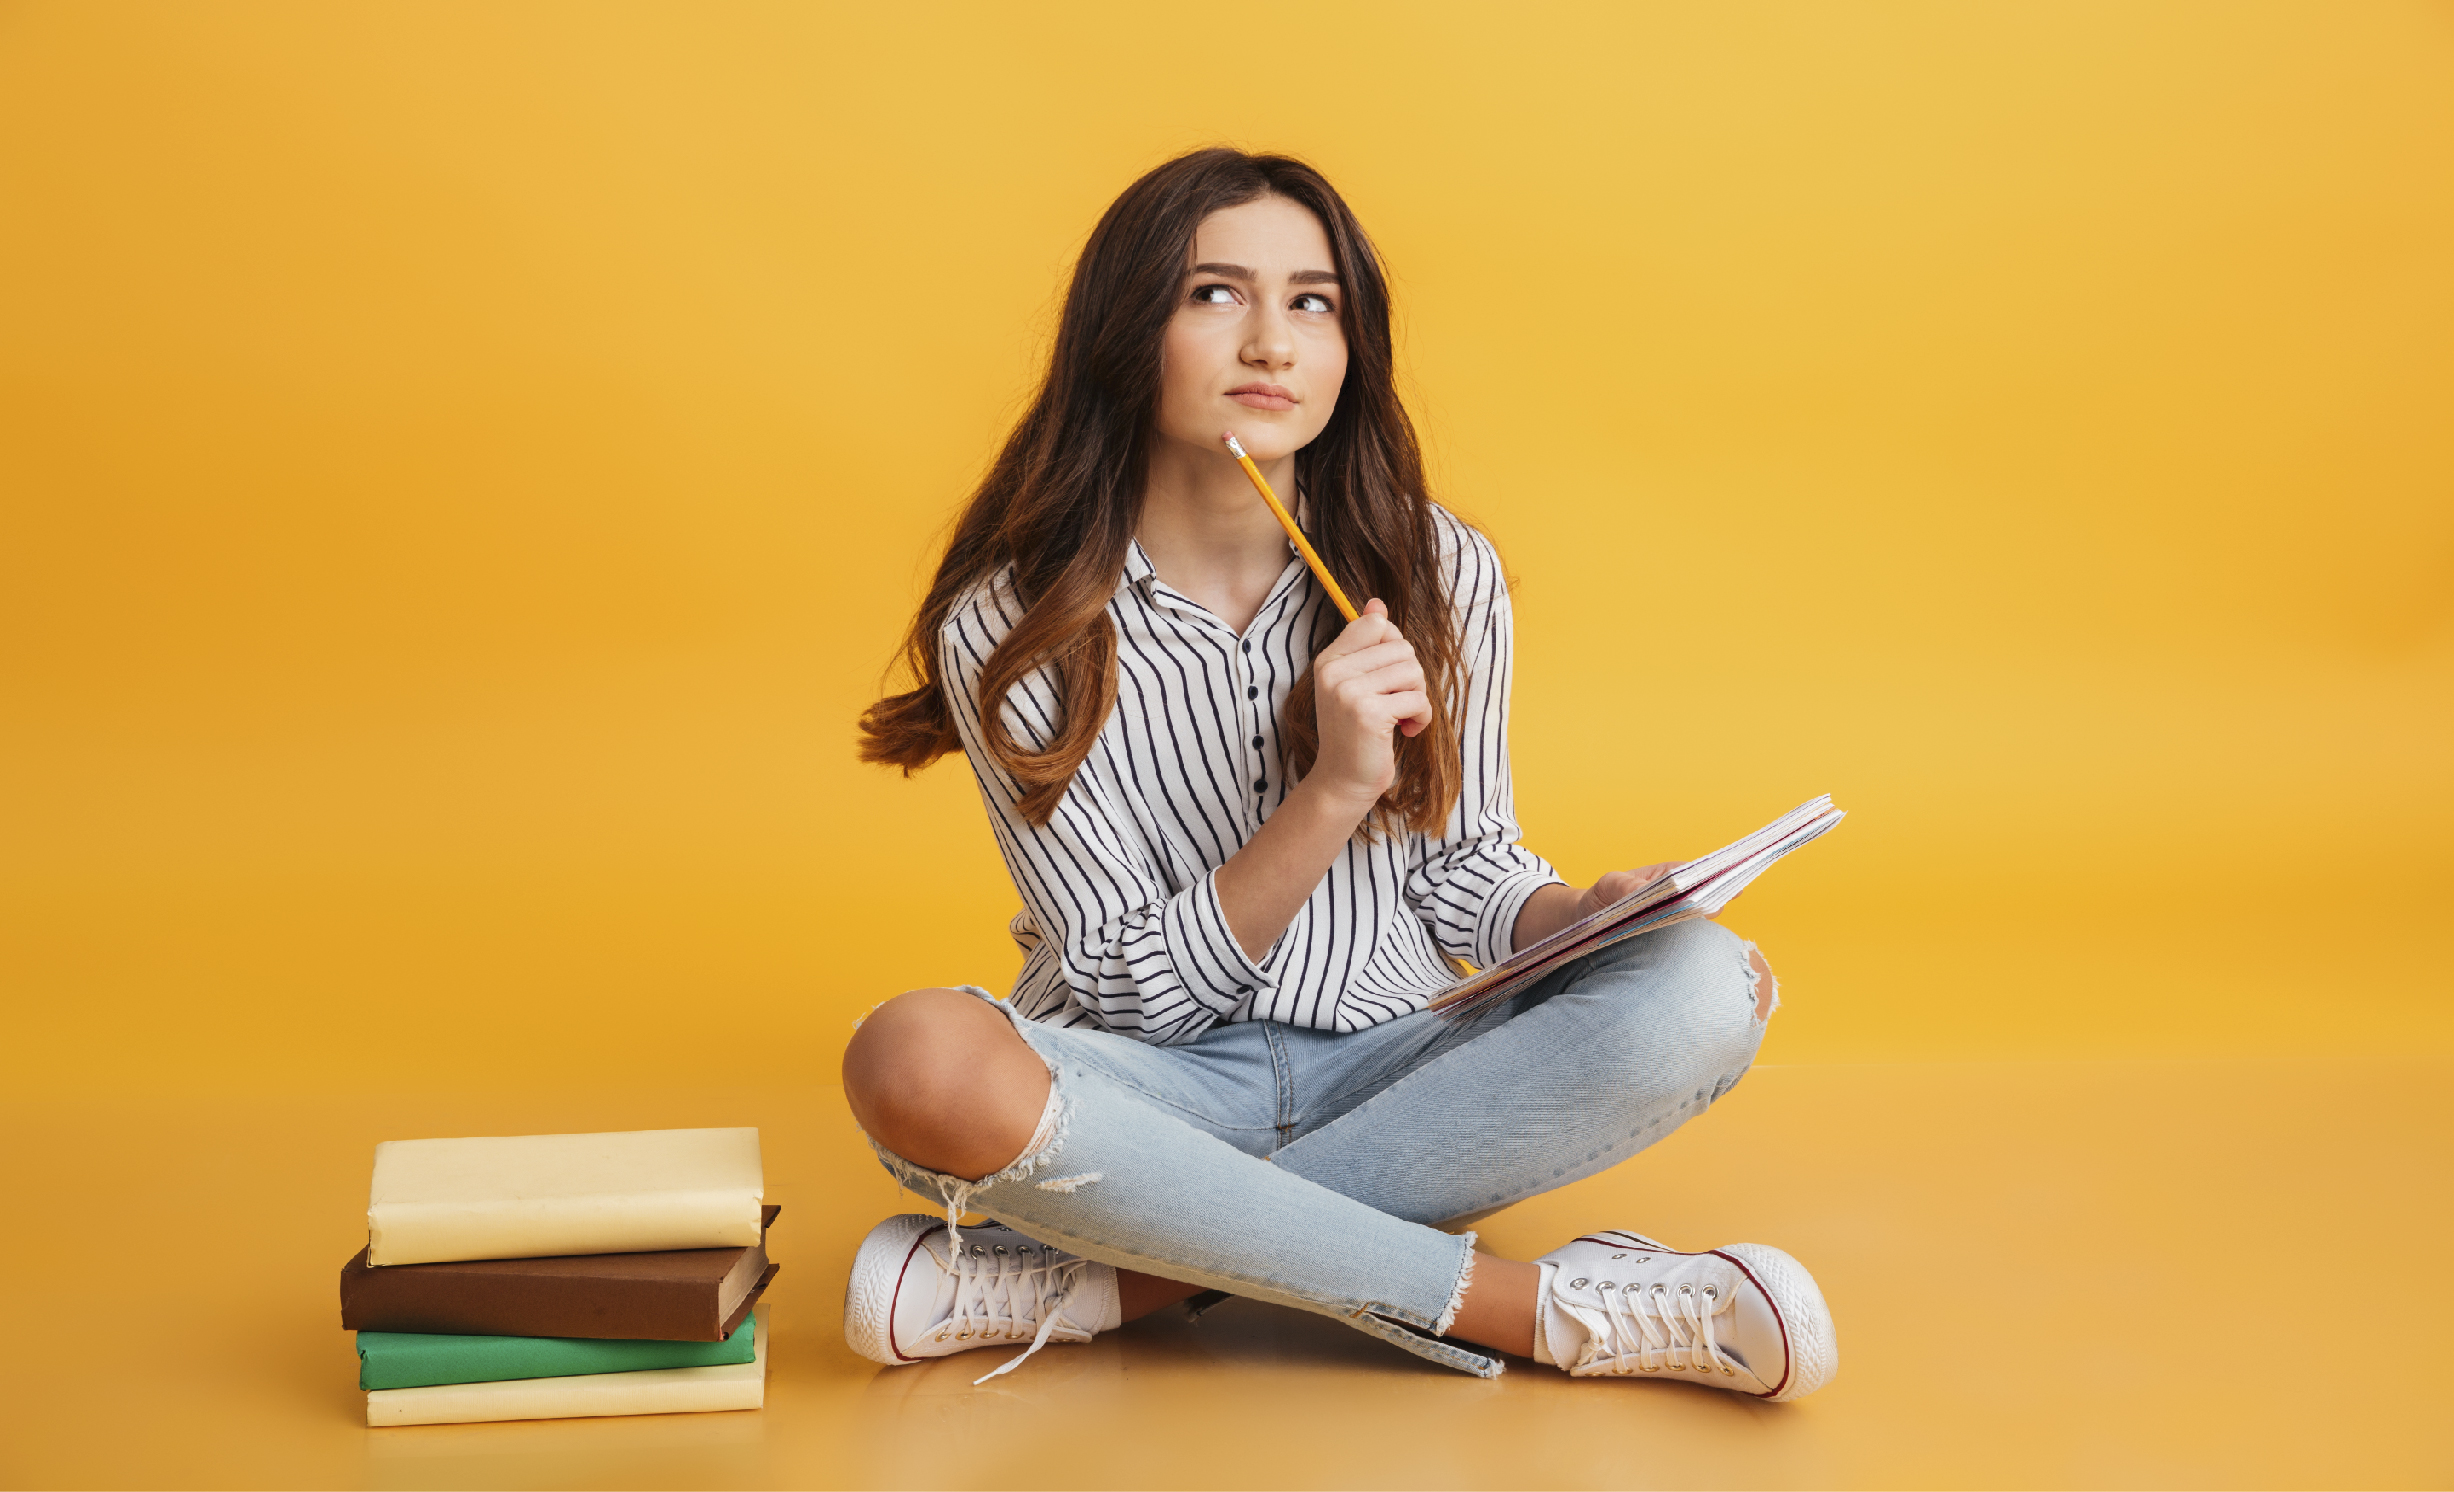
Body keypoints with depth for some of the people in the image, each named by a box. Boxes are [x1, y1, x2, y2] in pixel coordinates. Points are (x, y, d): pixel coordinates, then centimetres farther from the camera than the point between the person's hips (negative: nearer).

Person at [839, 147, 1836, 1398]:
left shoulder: (1437, 572, -1)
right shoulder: (1012, 630, -9)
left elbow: (1464, 870, 7)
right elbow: (1130, 987, -11)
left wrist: (1586, 916, -16)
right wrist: (1333, 792, -25)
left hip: (1389, 1059, 3)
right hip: (1153, 1086, -2)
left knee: (1704, 990, -25)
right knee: (916, 1057, -36)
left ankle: (1107, 1282, -27)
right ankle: (1539, 1308, -29)